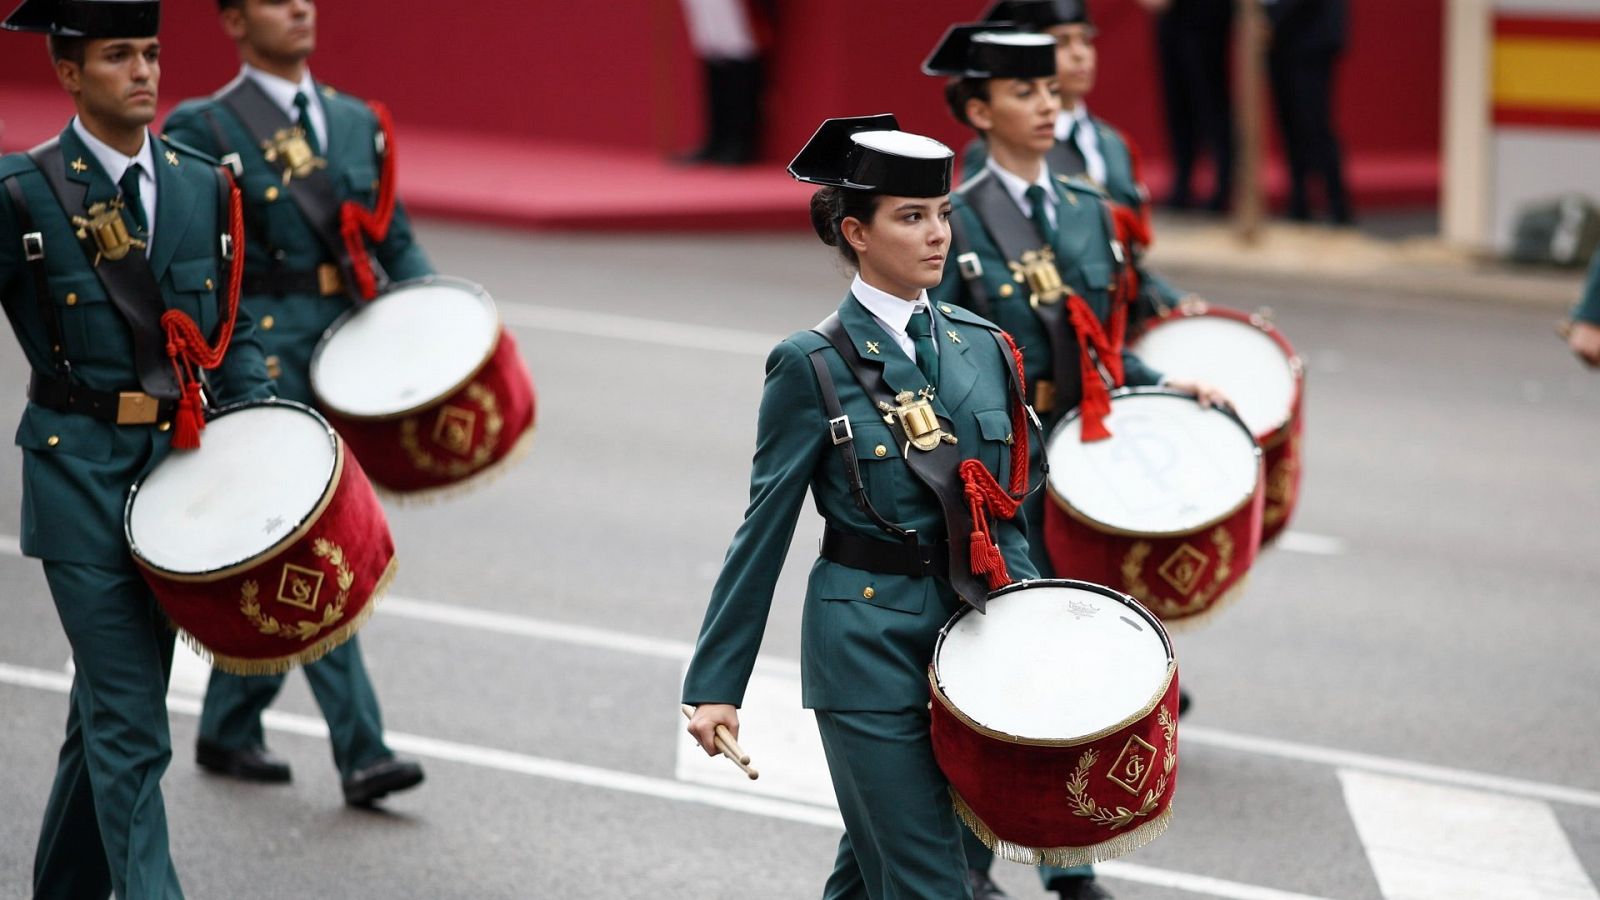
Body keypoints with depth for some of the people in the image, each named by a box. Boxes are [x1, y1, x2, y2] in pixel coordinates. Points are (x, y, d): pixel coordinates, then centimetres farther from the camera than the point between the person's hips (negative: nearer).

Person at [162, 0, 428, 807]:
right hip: (261, 358, -6)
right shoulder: (202, 131, -2)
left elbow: (396, 241, 18)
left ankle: (228, 730, 27)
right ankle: (361, 754, -13)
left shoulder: (357, 123, 16)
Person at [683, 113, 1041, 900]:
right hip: (867, 648, -5)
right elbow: (765, 528, -5)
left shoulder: (982, 347, 8)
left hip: (970, 634, 5)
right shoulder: (814, 365, -8)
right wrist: (715, 686, -5)